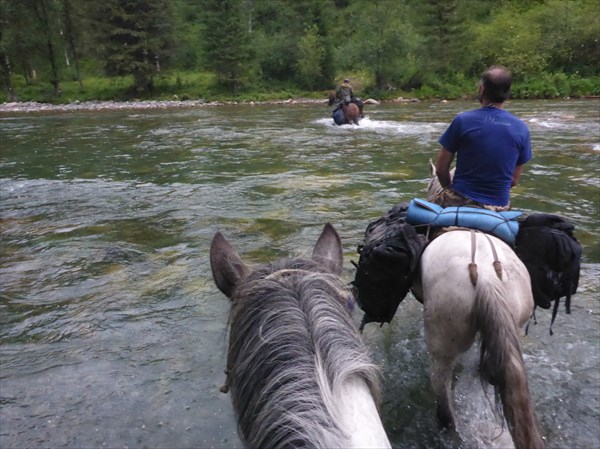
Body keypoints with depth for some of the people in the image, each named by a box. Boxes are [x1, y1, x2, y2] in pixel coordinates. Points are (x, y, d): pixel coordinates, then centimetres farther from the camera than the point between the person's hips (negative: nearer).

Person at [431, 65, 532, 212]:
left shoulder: (463, 120, -13)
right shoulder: (522, 129, -3)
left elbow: (441, 168, -6)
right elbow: (514, 180, 4)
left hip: (461, 200, -4)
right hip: (499, 206, 4)